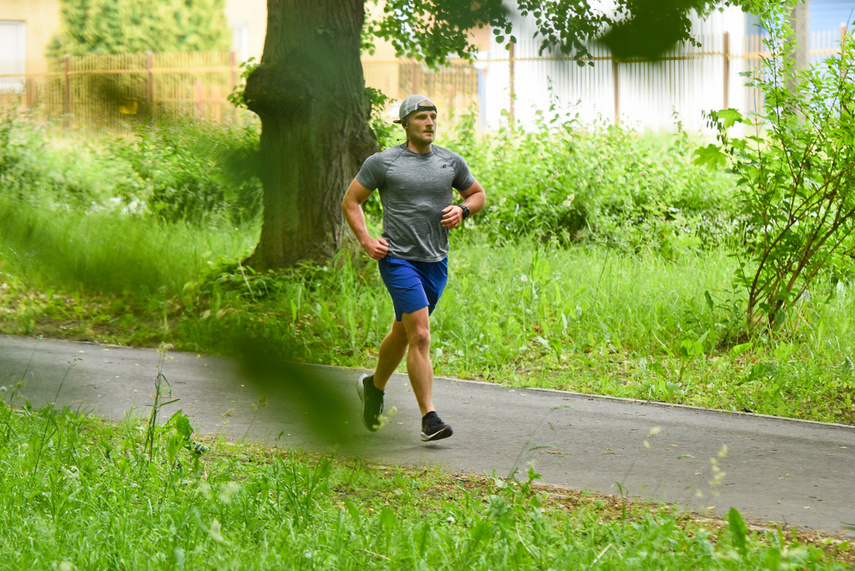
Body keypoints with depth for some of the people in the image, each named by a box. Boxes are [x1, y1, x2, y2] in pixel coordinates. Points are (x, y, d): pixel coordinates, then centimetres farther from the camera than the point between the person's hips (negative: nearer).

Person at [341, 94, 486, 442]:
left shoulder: (451, 162, 7)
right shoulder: (382, 162, -4)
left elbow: (477, 194, 21)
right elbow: (350, 201, 5)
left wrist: (462, 210, -1)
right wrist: (366, 241, -6)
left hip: (436, 262, 5)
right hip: (398, 259, -5)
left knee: (403, 333, 18)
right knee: (420, 336, -15)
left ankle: (374, 386, 44)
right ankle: (429, 419, -15)